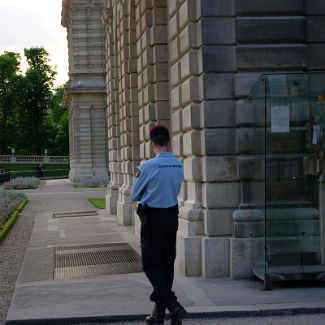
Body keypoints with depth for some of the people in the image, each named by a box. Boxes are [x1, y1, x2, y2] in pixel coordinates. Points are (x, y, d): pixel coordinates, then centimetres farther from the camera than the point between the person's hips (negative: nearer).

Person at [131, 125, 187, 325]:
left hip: (152, 218, -6)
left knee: (151, 265, 0)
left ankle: (173, 305, -17)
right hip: (172, 216, 6)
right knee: (167, 264, 13)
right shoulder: (178, 165, 0)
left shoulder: (148, 166, -16)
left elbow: (134, 195, -4)